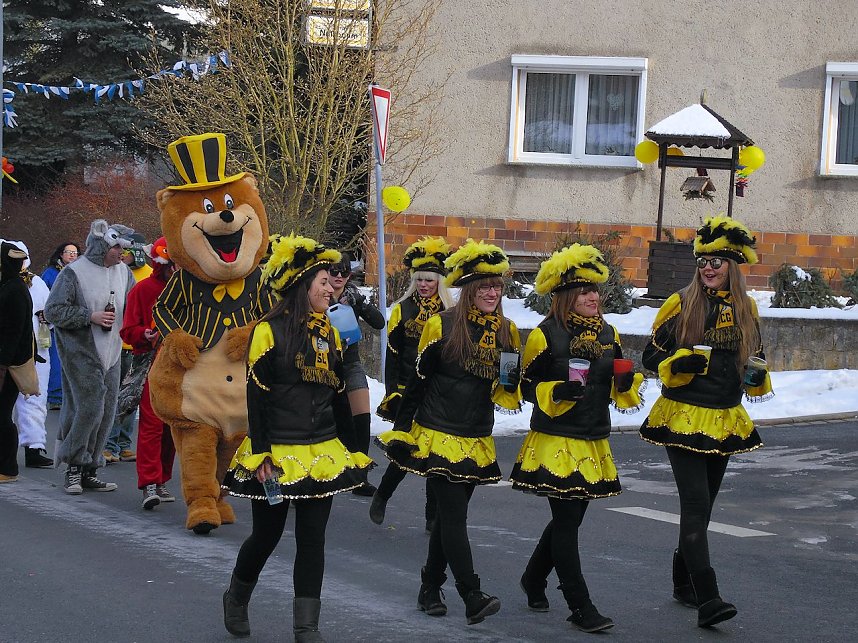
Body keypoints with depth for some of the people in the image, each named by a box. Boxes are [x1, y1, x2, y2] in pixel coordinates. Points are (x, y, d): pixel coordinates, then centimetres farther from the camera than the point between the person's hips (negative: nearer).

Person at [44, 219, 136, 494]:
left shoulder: (123, 271, 10)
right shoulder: (74, 272, -8)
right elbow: (53, 310, -9)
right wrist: (90, 317, -15)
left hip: (111, 354, 6)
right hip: (81, 353, -6)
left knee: (106, 412, 4)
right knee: (89, 408, -14)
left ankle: (89, 471, 13)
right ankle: (74, 467, 0)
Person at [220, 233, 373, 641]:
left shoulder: (329, 335, 9)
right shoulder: (269, 331, -10)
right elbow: (255, 397, -12)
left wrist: (351, 449, 15)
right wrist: (260, 454, -16)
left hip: (322, 455, 5)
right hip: (277, 456, -5)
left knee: (312, 539, 3)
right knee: (267, 535, 6)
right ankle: (236, 600, 33)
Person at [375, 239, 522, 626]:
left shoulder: (507, 332, 6)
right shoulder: (442, 326, -7)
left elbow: (509, 393, 13)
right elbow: (417, 382, -2)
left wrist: (512, 384, -10)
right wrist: (401, 430, -3)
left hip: (478, 441, 5)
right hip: (439, 435, -5)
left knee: (449, 515, 12)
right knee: (453, 514, -11)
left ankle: (430, 589, 23)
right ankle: (473, 599, -14)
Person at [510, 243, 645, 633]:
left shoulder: (608, 334, 9)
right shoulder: (545, 335, -8)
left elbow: (619, 389, 15)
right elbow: (528, 385, -5)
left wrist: (628, 381, -7)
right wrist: (556, 392, -23)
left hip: (593, 444, 6)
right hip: (556, 442, -6)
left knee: (570, 518, 15)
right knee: (566, 521, -6)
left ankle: (534, 579, 37)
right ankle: (580, 607, -3)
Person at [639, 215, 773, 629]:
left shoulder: (746, 308, 8)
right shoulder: (681, 304, -5)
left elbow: (755, 358, 21)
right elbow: (652, 355, -1)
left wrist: (758, 376, -1)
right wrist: (680, 362, -20)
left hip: (724, 421, 5)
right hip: (683, 419, -5)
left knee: (702, 505, 14)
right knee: (696, 504, -13)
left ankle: (683, 582, 30)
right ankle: (707, 599, -18)